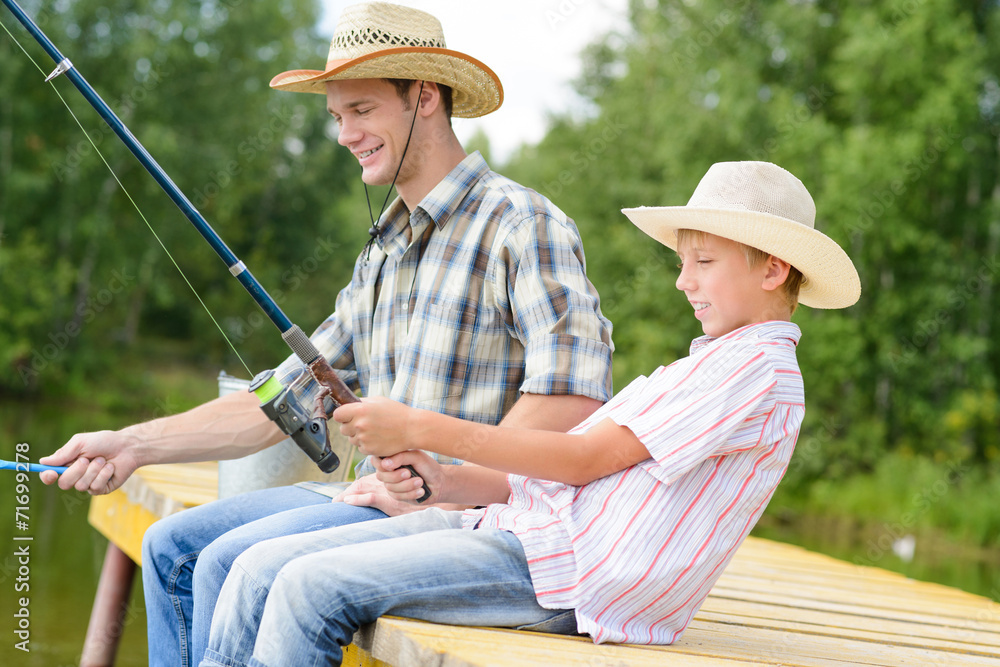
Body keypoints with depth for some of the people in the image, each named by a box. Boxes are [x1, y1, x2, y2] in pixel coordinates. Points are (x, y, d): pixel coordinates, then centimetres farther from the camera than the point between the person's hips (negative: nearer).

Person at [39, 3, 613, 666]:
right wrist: (134, 445, 5)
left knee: (231, 565, -21)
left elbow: (574, 398, -23)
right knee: (173, 546, 5)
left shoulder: (521, 226, -11)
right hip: (383, 501, 9)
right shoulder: (385, 253, 18)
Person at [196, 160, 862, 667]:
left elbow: (583, 460, -14)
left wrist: (421, 429, -12)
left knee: (314, 587, -21)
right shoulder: (701, 368, 25)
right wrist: (440, 481, 2)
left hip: (573, 570, -9)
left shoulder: (762, 369, -6)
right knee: (263, 568, -2)